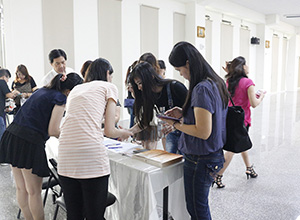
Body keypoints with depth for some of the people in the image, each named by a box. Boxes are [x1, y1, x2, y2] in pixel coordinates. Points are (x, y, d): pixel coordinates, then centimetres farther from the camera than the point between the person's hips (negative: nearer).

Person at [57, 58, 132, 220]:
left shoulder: (76, 89, 25)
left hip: (65, 157, 6)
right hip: (91, 156, -6)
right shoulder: (109, 87, 10)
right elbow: (109, 131, 0)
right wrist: (124, 133, 23)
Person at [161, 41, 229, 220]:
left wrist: (176, 124, -12)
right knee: (202, 205, 22)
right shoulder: (216, 83, 7)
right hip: (214, 156, 9)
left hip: (200, 160, -9)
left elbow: (203, 132, -26)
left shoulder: (202, 88, -23)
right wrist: (184, 114, 9)